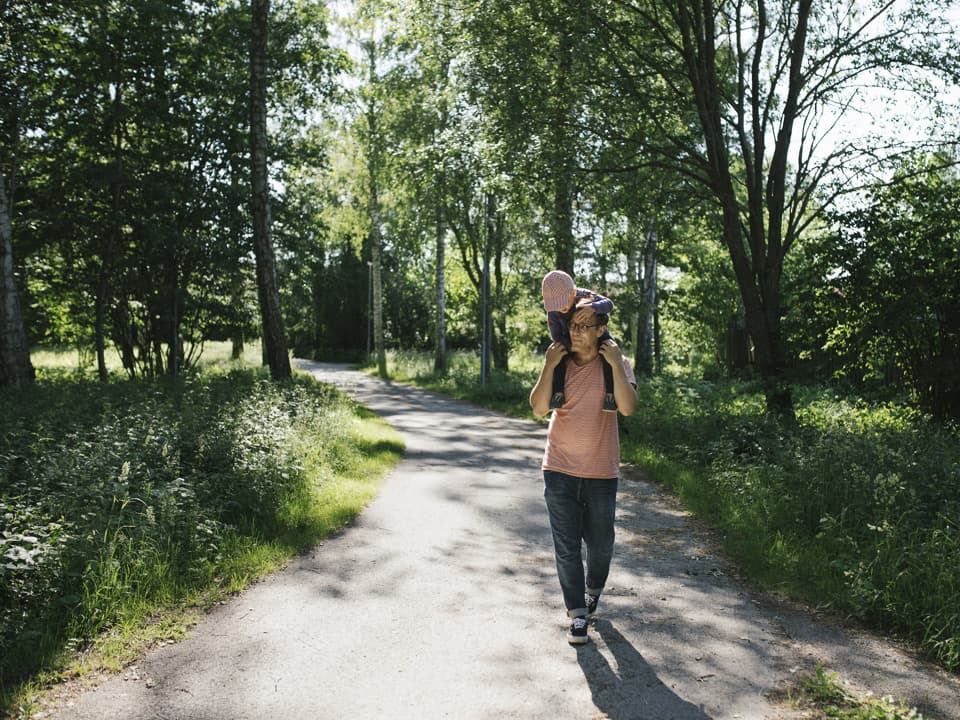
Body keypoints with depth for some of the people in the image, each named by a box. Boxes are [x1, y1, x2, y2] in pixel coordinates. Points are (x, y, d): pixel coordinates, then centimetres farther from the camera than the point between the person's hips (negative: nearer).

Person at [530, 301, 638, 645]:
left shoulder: (617, 364, -4)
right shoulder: (559, 362, -1)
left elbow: (628, 407, -19)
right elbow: (539, 408, -10)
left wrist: (615, 364, -22)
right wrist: (548, 367, -17)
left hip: (601, 473, 0)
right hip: (560, 470, 1)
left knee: (600, 544, 14)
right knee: (566, 547, 3)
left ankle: (593, 590, 43)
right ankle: (577, 614, 16)